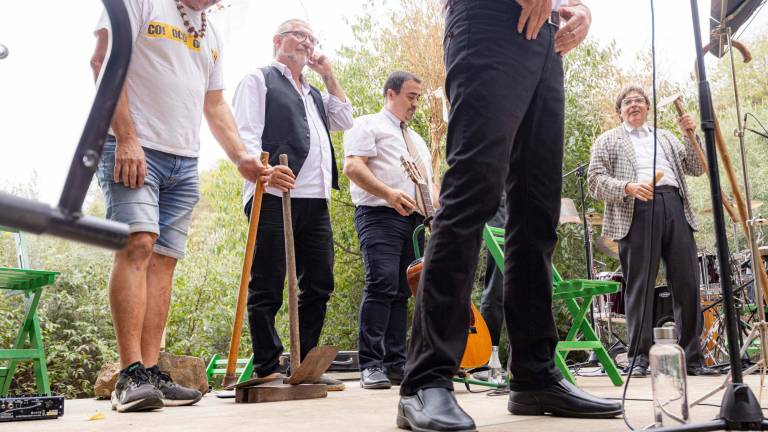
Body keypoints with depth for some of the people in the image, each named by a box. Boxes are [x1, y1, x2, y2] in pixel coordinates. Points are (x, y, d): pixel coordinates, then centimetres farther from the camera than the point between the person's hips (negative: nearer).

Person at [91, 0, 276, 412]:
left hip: (185, 161, 6)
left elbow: (215, 106, 22)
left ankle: (150, 373, -1)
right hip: (132, 148, -6)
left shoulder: (211, 35, 23)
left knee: (164, 259, -1)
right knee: (137, 244, -19)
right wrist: (126, 138, -16)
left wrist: (241, 158, 8)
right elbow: (104, 61, -7)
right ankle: (131, 375, -19)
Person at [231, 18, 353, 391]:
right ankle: (267, 371, 1)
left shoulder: (315, 93, 31)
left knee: (319, 285, 5)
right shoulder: (259, 80, 9)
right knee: (267, 287, -4)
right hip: (275, 195, -7)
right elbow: (245, 134, -4)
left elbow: (345, 120, 21)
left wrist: (328, 76, 19)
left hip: (316, 200, 7)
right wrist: (264, 168, -23)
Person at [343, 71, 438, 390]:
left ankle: (395, 363, 6)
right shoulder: (367, 126, 8)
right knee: (382, 283, -19)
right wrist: (388, 193, -22)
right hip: (380, 216, -7)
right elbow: (352, 166, -8)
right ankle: (371, 365, -16)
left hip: (416, 221, 7)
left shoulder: (417, 141, 31)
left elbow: (428, 184, 30)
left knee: (402, 292, 3)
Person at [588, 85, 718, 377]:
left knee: (687, 283, -1)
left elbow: (696, 169, 22)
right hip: (637, 211, -4)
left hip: (674, 205, 4)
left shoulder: (665, 137, 29)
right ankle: (639, 358, -1)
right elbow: (595, 180, 3)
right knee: (639, 285, -6)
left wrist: (690, 135, 8)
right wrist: (627, 187, -14)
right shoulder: (608, 141, 17)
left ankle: (692, 358, 7)